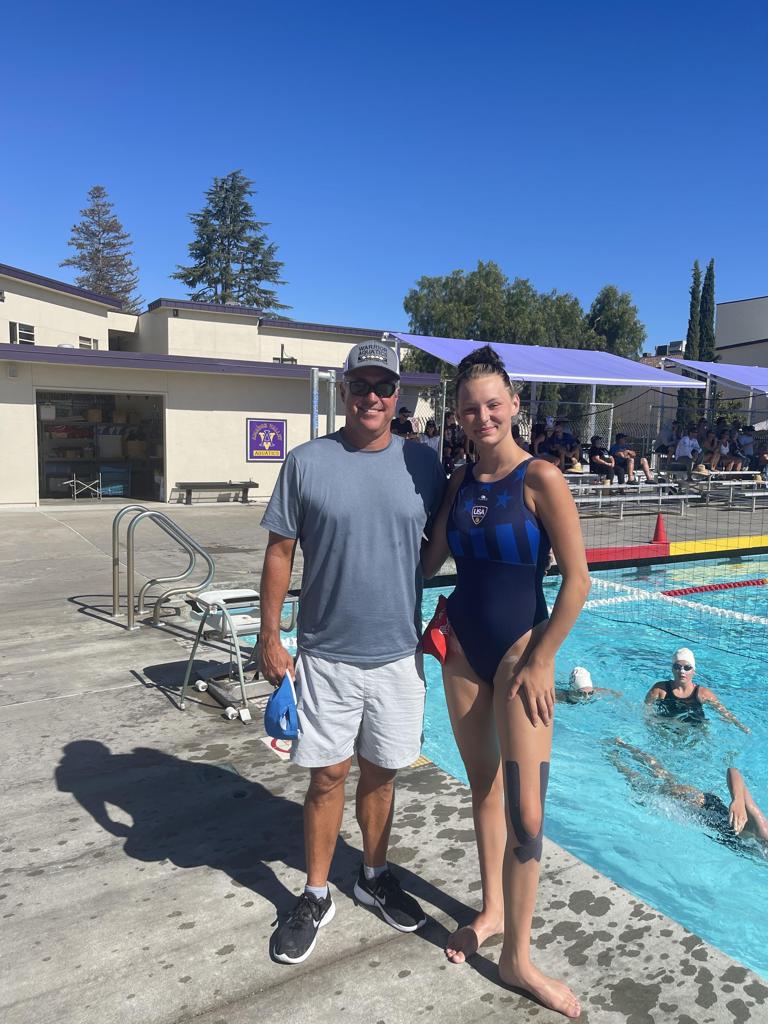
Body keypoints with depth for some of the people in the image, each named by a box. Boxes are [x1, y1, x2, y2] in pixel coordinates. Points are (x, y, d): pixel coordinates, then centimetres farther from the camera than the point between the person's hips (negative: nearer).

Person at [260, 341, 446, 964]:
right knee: (328, 776, 9)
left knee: (380, 772, 16)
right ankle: (316, 897, 30)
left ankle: (375, 876, 39)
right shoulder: (307, 463, -5)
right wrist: (270, 639, -4)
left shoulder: (423, 464, 0)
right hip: (326, 655, -1)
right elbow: (280, 553, -2)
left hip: (399, 654, 2)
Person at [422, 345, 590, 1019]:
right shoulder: (459, 483, 3)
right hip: (462, 647, 5)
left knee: (526, 809, -2)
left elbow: (577, 580, -14)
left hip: (521, 648, -5)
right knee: (483, 784, 18)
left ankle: (518, 957, 17)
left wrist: (540, 661, -13)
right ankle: (492, 910, 37)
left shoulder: (540, 478, -13)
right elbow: (429, 560, 12)